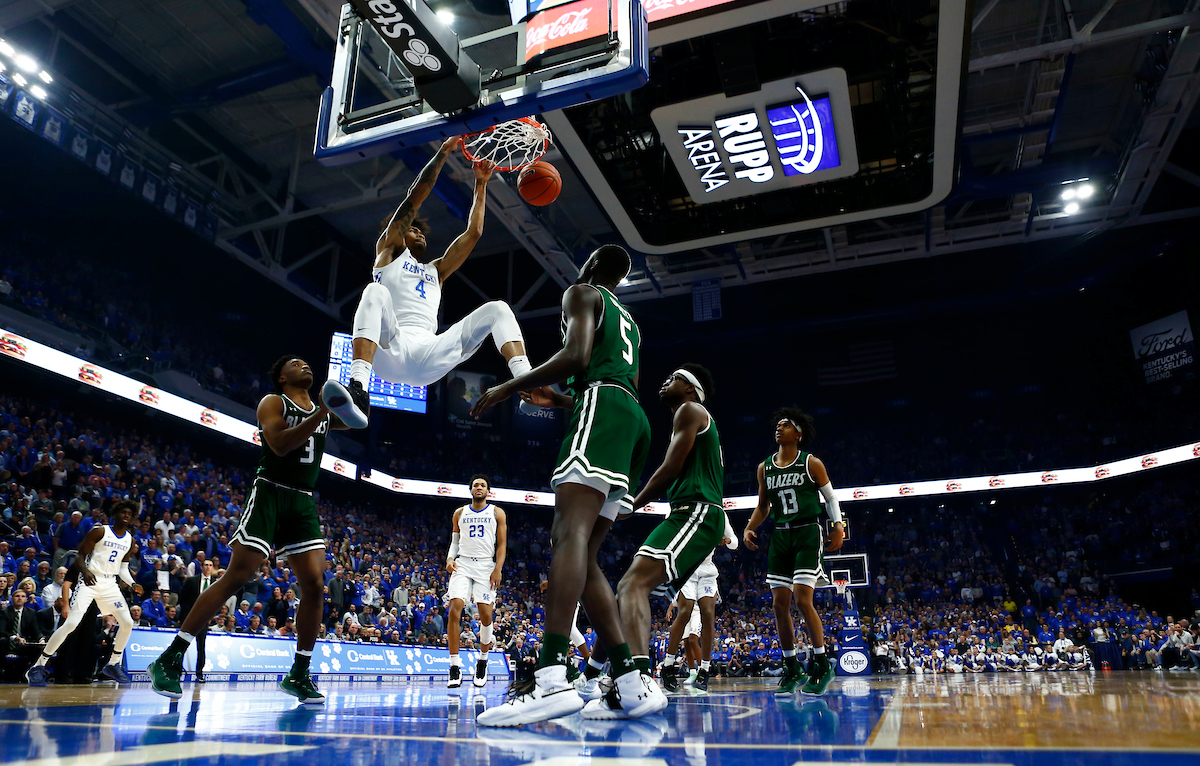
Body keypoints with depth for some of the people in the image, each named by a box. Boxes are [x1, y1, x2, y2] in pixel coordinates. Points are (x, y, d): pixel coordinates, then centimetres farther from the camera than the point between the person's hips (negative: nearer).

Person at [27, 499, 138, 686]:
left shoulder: (130, 539, 11)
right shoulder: (100, 531, -5)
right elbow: (80, 556, -7)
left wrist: (132, 584, 0)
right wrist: (85, 571, -27)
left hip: (109, 584, 5)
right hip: (89, 580, -5)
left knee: (127, 623, -3)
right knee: (71, 623, -15)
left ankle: (113, 665, 13)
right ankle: (38, 667, -1)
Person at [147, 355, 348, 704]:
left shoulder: (323, 411, 16)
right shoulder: (272, 402, 0)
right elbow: (280, 444, -17)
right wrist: (321, 414, -24)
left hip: (303, 504, 5)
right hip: (269, 494, -5)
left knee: (314, 584, -4)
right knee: (235, 578, -10)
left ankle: (299, 674, 6)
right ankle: (169, 659, 1)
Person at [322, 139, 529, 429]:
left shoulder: (435, 270, 35)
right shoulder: (389, 251, 24)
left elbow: (473, 232, 31)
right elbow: (413, 200, 16)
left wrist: (480, 184, 29)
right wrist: (443, 153, 16)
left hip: (429, 356, 4)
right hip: (391, 348, -4)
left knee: (497, 309, -9)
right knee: (375, 293, -33)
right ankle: (358, 390, -51)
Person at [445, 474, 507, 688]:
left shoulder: (497, 513, 6)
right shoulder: (460, 513, 13)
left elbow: (502, 544, 2)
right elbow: (454, 541, 17)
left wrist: (498, 569, -9)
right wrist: (450, 558, -2)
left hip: (486, 566, -1)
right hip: (462, 564, 1)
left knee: (485, 614, -5)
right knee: (455, 609, -15)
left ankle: (483, 660, 19)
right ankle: (455, 667, -9)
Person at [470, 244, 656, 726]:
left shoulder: (582, 293, 10)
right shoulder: (628, 322, 35)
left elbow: (576, 357, -9)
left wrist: (507, 388, -3)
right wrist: (558, 400, 39)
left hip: (602, 404, -9)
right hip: (634, 419, 9)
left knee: (570, 533, -23)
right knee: (581, 554, 4)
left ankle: (552, 680, -38)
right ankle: (632, 682, -2)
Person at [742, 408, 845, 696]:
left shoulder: (812, 463, -3)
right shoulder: (765, 468, 9)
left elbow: (831, 497, 3)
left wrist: (838, 527, -9)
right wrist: (749, 529, 1)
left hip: (808, 534, -5)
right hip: (780, 536, 5)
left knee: (803, 600, -14)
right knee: (779, 603, 2)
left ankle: (822, 665, 3)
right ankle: (792, 669, 15)